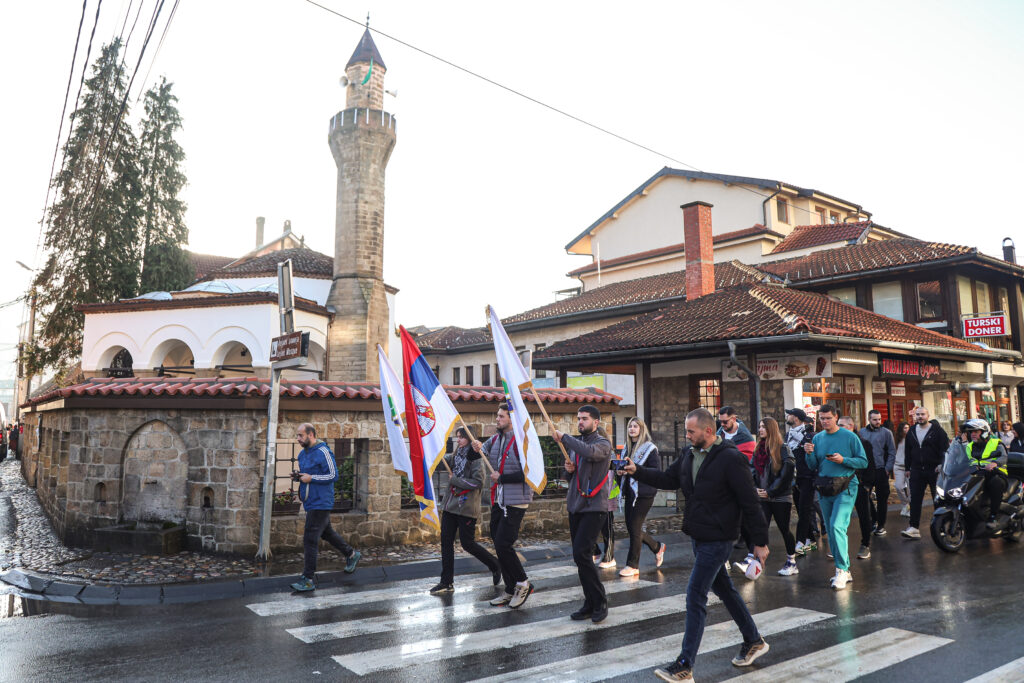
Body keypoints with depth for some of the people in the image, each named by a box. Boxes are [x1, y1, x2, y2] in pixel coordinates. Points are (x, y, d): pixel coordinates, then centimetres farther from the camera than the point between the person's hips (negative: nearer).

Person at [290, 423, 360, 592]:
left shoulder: (323, 452, -15)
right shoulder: (302, 454, 12)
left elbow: (333, 475, -16)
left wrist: (310, 478, -20)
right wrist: (298, 477, 2)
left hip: (320, 503, -9)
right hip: (310, 502, 9)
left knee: (310, 539, -9)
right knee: (327, 532, 20)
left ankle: (308, 579, -4)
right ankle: (351, 554, 38)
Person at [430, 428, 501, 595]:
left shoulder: (476, 458, -12)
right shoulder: (456, 456, 12)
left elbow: (478, 483, -17)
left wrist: (455, 480, -14)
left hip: (467, 507, -7)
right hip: (451, 505, 7)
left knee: (467, 543, -1)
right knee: (446, 541, 6)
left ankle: (495, 566, 23)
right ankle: (447, 583, 15)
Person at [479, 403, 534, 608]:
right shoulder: (495, 439, 11)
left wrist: (501, 477, -16)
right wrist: (477, 450, -12)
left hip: (515, 502, -8)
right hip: (498, 501, 8)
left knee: (503, 545, -11)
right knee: (499, 544, 11)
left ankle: (523, 584, 9)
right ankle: (511, 590, 23)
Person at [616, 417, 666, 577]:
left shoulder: (650, 448, -7)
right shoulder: (626, 448, 14)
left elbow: (657, 471, -14)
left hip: (643, 493, -7)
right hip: (629, 492, 7)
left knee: (634, 527, -6)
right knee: (631, 527, 10)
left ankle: (632, 565, 6)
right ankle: (657, 547, 34)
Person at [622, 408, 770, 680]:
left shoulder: (731, 459, -20)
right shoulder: (690, 454, 4)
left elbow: (750, 503, -17)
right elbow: (669, 479, 12)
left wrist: (760, 542, -14)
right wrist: (637, 471, -1)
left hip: (718, 539, -8)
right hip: (699, 536, 8)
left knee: (695, 595, -8)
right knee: (724, 588, 20)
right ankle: (753, 641, 40)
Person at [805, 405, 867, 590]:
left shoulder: (849, 437, -3)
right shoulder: (817, 438, 9)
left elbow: (863, 462, -4)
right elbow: (813, 467, 10)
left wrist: (843, 460, -17)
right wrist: (810, 454, -10)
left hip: (845, 488, -5)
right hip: (824, 490, 6)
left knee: (837, 526, -19)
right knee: (830, 530, 10)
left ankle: (842, 570, -11)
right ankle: (844, 570, 23)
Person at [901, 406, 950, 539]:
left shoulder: (937, 430, -2)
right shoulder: (911, 431, 12)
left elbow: (945, 448, -7)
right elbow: (908, 451, 18)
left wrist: (942, 464, -17)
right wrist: (907, 468, 15)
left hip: (935, 470, -4)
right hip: (916, 471, 4)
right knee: (915, 500, -1)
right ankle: (914, 527, -2)